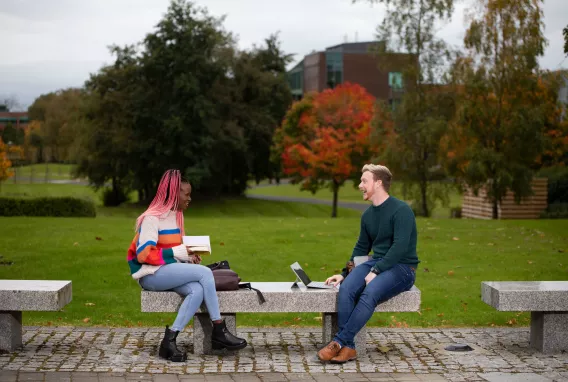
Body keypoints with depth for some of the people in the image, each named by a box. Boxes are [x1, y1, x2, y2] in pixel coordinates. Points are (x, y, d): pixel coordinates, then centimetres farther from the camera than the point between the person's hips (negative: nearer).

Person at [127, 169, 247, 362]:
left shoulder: (175, 215, 15)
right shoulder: (152, 218, -11)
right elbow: (144, 254, -18)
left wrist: (188, 256, 4)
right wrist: (178, 252, -19)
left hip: (169, 271, 8)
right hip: (151, 274, -8)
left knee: (197, 290, -25)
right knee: (204, 273, -23)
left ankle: (169, 340, -25)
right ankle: (219, 331, -16)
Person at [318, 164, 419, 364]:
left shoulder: (401, 210, -11)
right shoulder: (368, 214, 13)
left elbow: (400, 247, -20)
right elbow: (361, 248, 22)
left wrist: (376, 272, -24)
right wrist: (344, 273, 11)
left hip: (402, 267, -6)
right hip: (376, 262, 6)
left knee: (369, 293, -34)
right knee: (346, 288, -24)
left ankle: (339, 342, -26)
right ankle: (347, 347, -25)